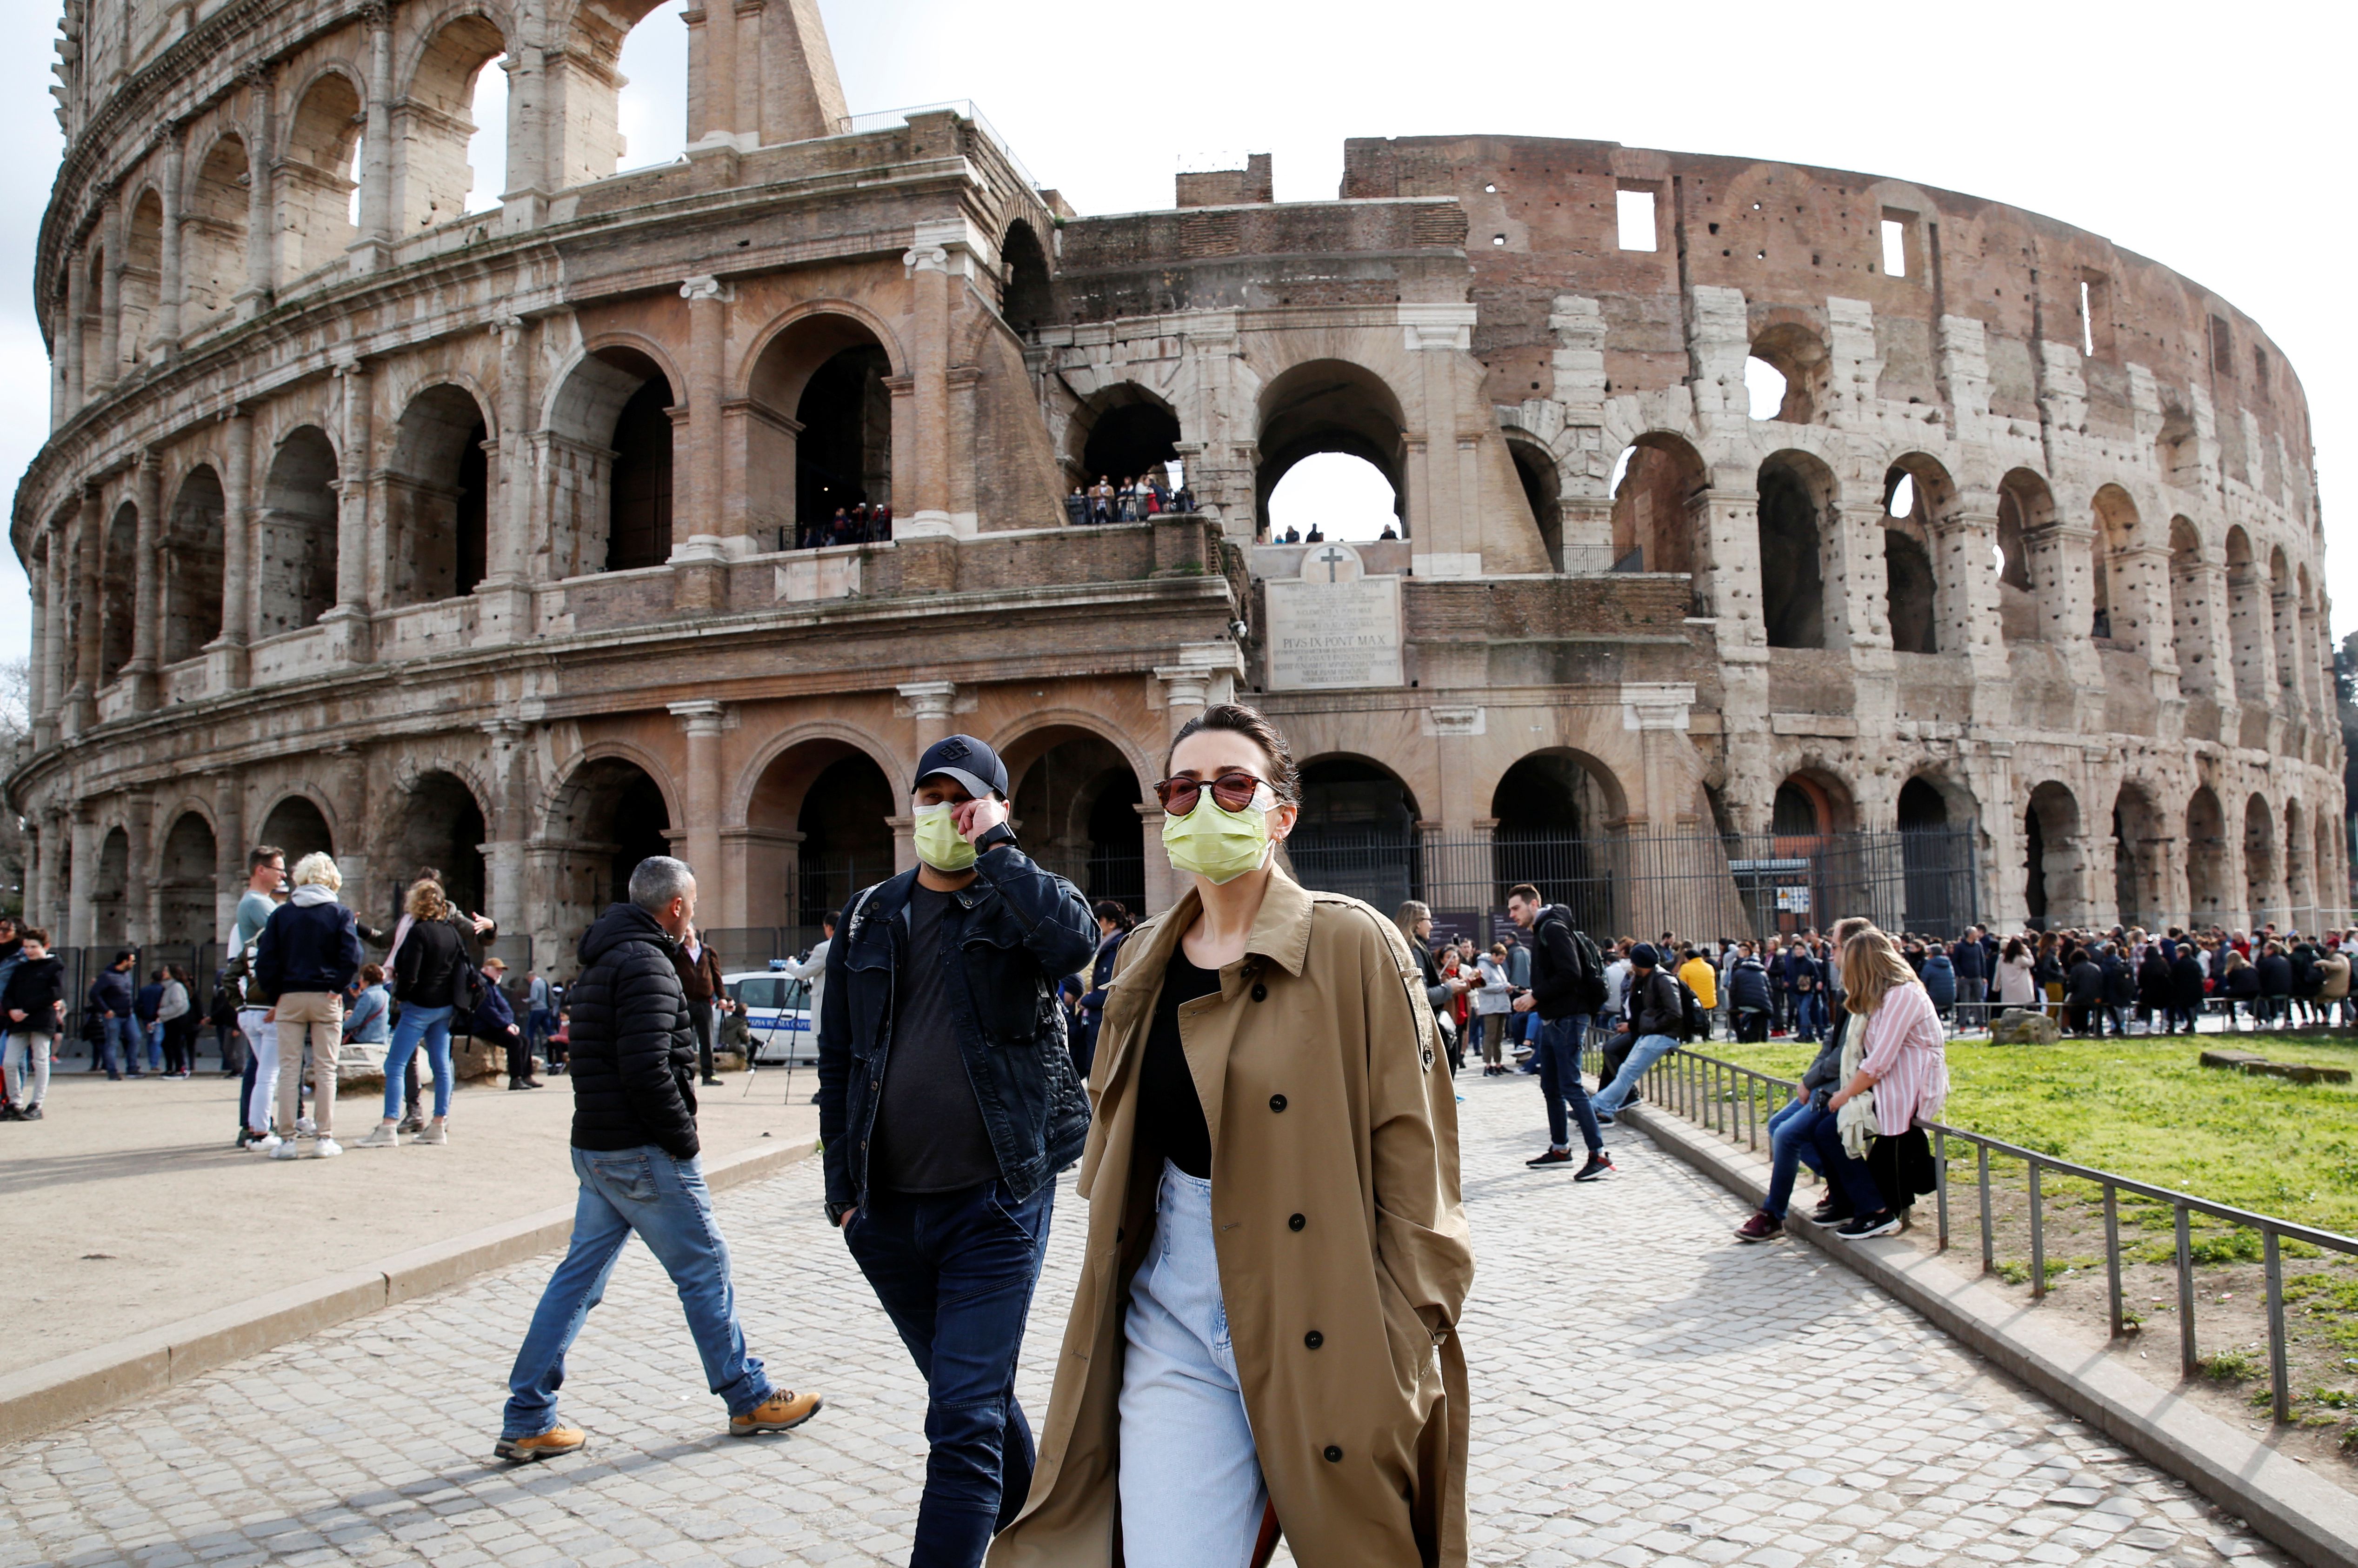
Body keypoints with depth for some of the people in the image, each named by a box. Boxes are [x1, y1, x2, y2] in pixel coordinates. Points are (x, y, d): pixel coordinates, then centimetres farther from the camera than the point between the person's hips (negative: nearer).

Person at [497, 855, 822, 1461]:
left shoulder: (602, 961, 16)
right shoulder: (646, 964, -17)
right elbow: (646, 1069, -25)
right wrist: (684, 1139, -14)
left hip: (595, 1146, 10)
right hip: (643, 1153, -10)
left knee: (578, 1277, 11)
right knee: (705, 1269, 2)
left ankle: (526, 1422, 14)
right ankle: (750, 1399, 14)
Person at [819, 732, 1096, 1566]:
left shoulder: (1018, 903, -2)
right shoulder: (870, 918, 9)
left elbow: (1075, 941, -27)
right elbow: (837, 1054, 12)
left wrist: (995, 850, -17)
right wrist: (841, 1182, 7)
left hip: (994, 1202, -5)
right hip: (889, 1210, 5)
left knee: (966, 1422, -8)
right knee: (977, 1401, 20)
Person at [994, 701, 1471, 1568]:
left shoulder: (1353, 946, -7)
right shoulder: (1144, 959, 9)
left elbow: (1413, 1159, -9)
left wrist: (1400, 1356, -12)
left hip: (1323, 1322, -3)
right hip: (1172, 1318, 4)